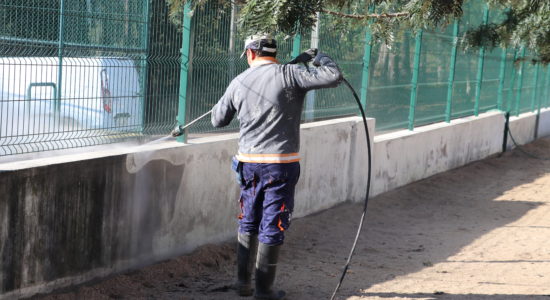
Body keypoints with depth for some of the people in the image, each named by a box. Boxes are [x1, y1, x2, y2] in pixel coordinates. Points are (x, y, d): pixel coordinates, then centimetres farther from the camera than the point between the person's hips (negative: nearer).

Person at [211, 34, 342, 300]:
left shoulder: (238, 82, 4)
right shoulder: (289, 74, -8)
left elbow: (218, 120, 14)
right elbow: (334, 77, -14)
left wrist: (219, 105, 35)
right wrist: (317, 57, 5)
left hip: (248, 163, 4)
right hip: (281, 164, -4)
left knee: (247, 224, 19)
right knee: (272, 228, 4)